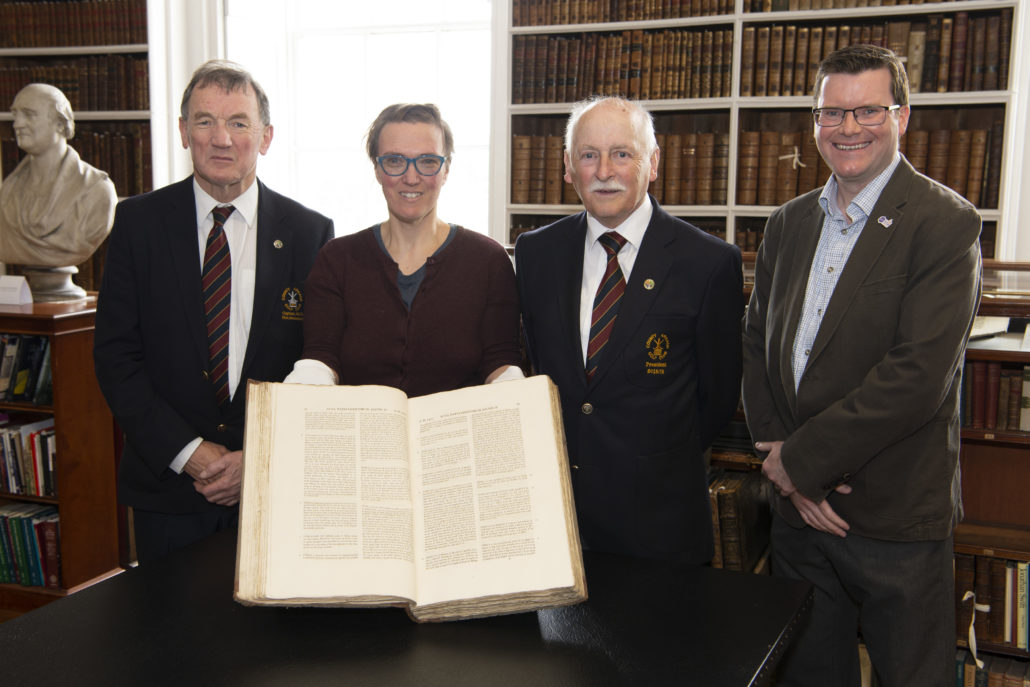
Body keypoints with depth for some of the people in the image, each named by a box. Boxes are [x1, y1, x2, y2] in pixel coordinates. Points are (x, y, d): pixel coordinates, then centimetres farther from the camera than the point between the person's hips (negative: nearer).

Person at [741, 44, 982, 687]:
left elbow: (920, 374, -21)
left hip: (898, 516, -5)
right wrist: (782, 464, -6)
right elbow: (758, 345, 7)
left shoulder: (945, 223, -12)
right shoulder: (789, 223, 9)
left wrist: (803, 459, -16)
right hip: (800, 507, 6)